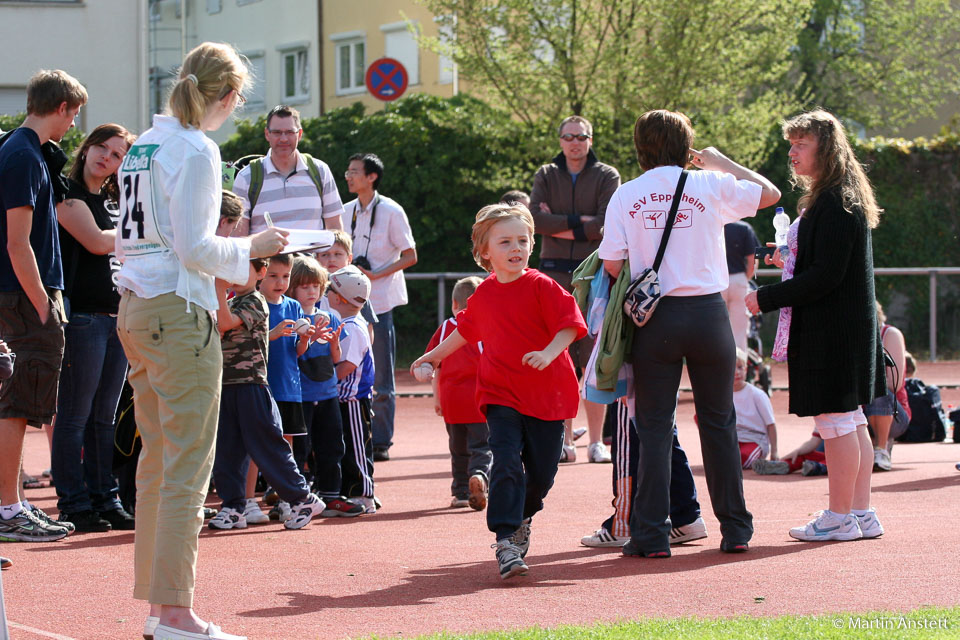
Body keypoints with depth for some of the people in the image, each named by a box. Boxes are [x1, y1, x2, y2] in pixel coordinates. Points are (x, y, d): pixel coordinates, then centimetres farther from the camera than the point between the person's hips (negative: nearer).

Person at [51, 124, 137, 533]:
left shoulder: (112, 203, 19)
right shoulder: (69, 194, -5)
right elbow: (96, 242, -16)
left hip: (117, 316, 8)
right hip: (83, 315, -8)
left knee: (104, 418, 10)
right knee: (74, 417, -4)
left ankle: (104, 499, 13)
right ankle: (74, 504, -2)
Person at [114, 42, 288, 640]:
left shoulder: (142, 146, 13)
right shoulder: (196, 150, -13)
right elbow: (193, 248, -18)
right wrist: (252, 247, -2)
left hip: (136, 309, 9)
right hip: (180, 311, -9)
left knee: (157, 460, 13)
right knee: (188, 466, -6)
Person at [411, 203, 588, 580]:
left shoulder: (541, 287, -8)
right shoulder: (483, 295, 7)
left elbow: (569, 323, -15)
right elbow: (467, 329, 26)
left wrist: (549, 353, -31)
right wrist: (436, 355, 33)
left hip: (546, 394, -2)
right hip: (501, 396, 2)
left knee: (542, 472, 7)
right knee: (506, 465, -15)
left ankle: (522, 518, 37)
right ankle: (505, 542, -17)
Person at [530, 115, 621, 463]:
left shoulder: (607, 177, 6)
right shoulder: (546, 176, 12)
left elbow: (606, 223, -9)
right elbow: (535, 217, -4)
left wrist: (557, 224, -6)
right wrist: (579, 221, -10)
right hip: (555, 274, 2)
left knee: (595, 358, -4)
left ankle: (596, 441, -1)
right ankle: (564, 440, 1)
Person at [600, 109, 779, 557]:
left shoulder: (626, 195, 1)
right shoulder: (710, 185, -1)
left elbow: (612, 265, -3)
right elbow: (771, 193, 12)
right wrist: (722, 162, 21)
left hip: (654, 318, 0)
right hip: (707, 313, 0)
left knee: (654, 425, 4)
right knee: (718, 422, 10)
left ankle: (651, 534, -2)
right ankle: (735, 529, 14)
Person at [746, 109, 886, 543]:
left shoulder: (835, 205, -17)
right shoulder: (832, 199, 15)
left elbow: (827, 276, -22)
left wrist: (768, 298, -18)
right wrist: (792, 261, 14)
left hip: (833, 330, -11)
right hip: (850, 326, 11)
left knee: (835, 421, -5)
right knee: (850, 421, 13)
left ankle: (840, 517, -1)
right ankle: (861, 513, 17)